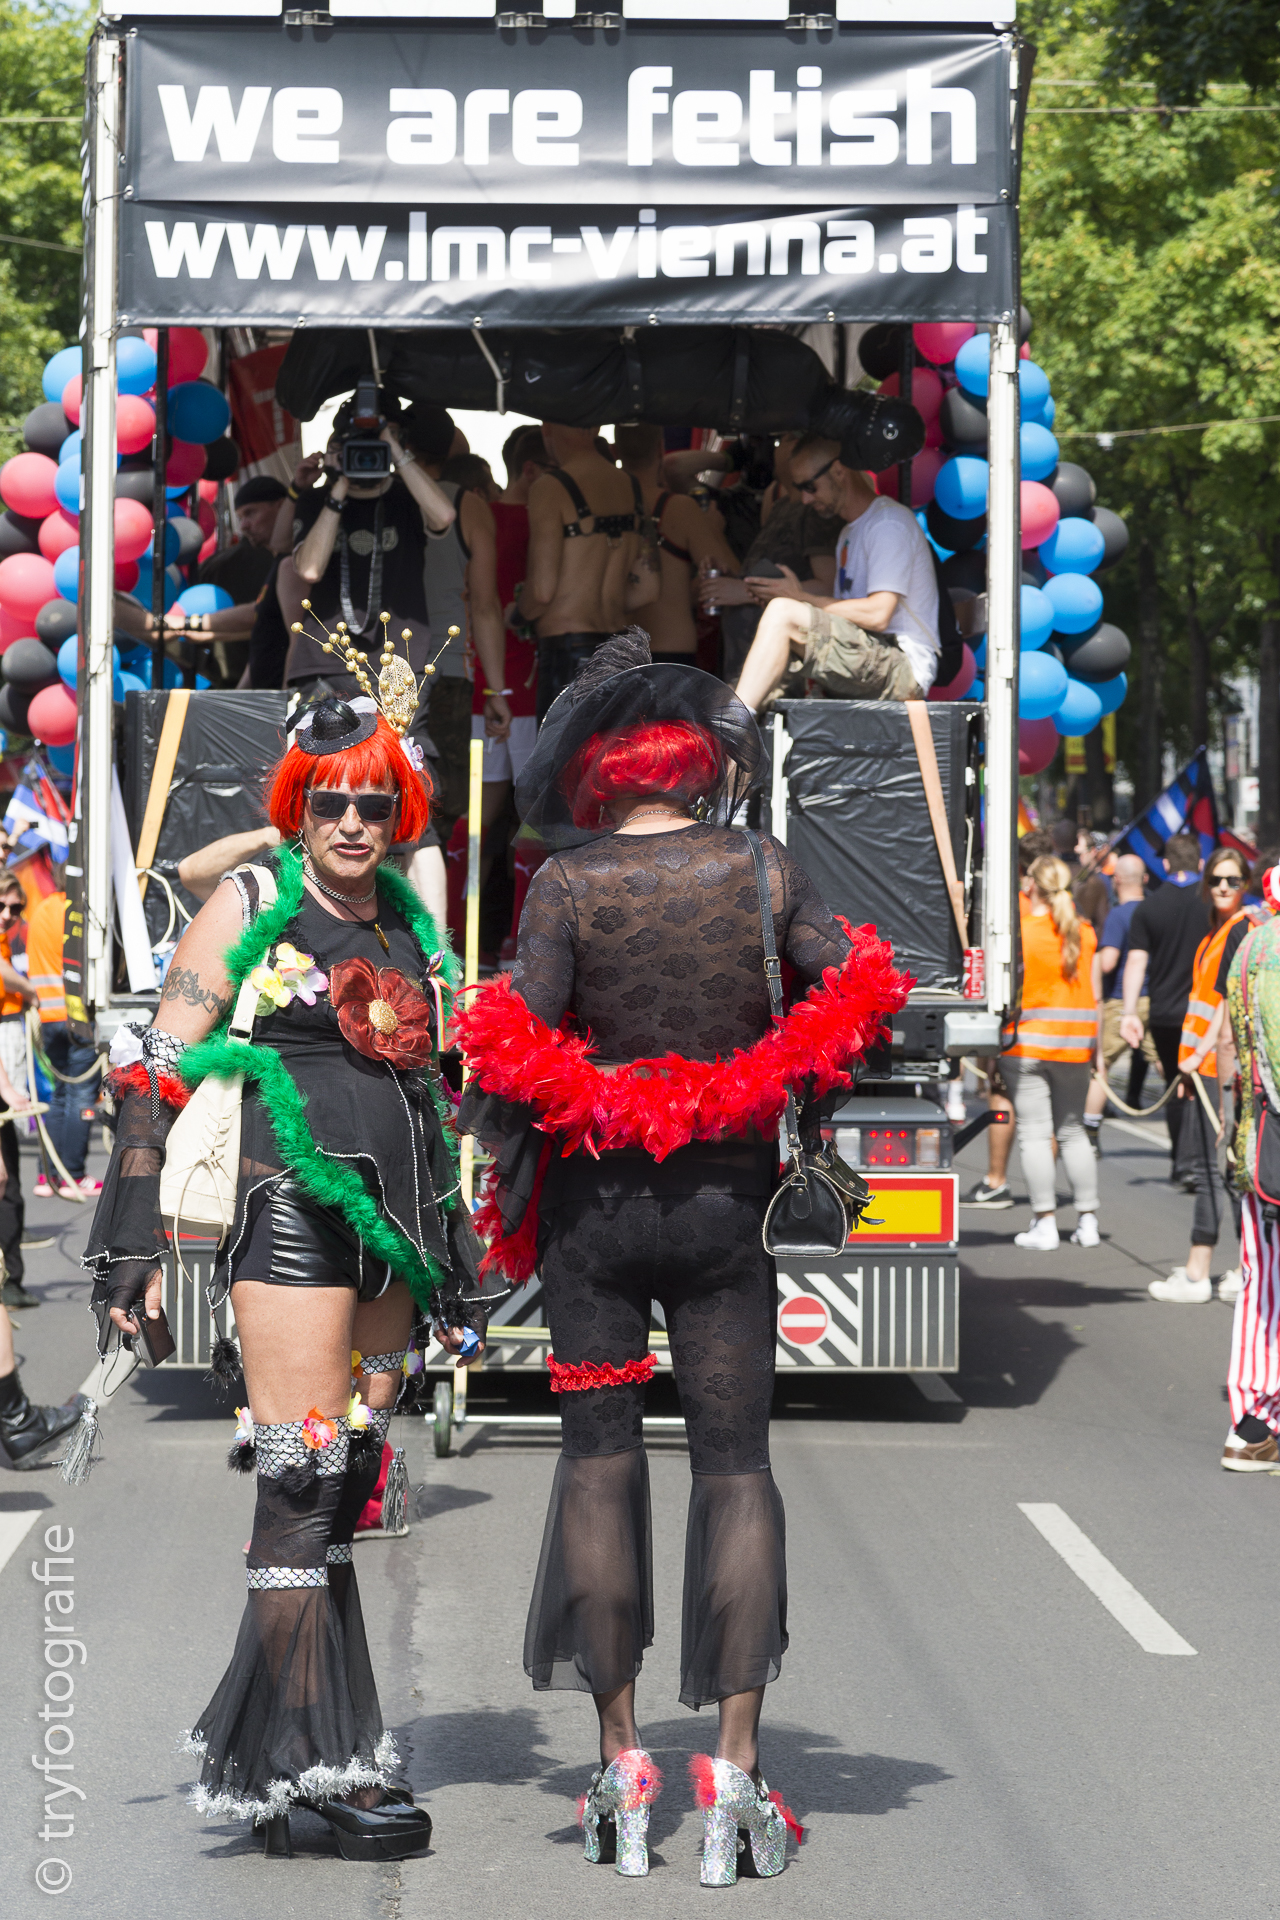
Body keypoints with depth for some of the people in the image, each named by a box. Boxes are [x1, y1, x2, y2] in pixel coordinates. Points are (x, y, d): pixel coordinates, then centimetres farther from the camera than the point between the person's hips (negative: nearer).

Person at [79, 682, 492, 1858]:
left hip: (390, 1232, 7)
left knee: (347, 1492, 7)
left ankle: (257, 1746, 15)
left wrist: (456, 1256, 23)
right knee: (304, 1489, -9)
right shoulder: (250, 904, 0)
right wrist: (132, 1243, -11)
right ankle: (320, 1762, -7)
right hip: (290, 1212, -7)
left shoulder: (409, 926, 18)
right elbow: (158, 1070, -4)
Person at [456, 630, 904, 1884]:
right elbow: (854, 993, -6)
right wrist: (795, 1102, 8)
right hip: (727, 1195, 1)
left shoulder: (568, 884, -8)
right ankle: (735, 1760, -3)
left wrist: (500, 1139, 1)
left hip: (593, 1197, -1)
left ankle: (620, 1760, 6)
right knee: (736, 1462, 5)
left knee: (599, 1455, 7)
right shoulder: (764, 870, -2)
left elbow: (521, 1039, -15)